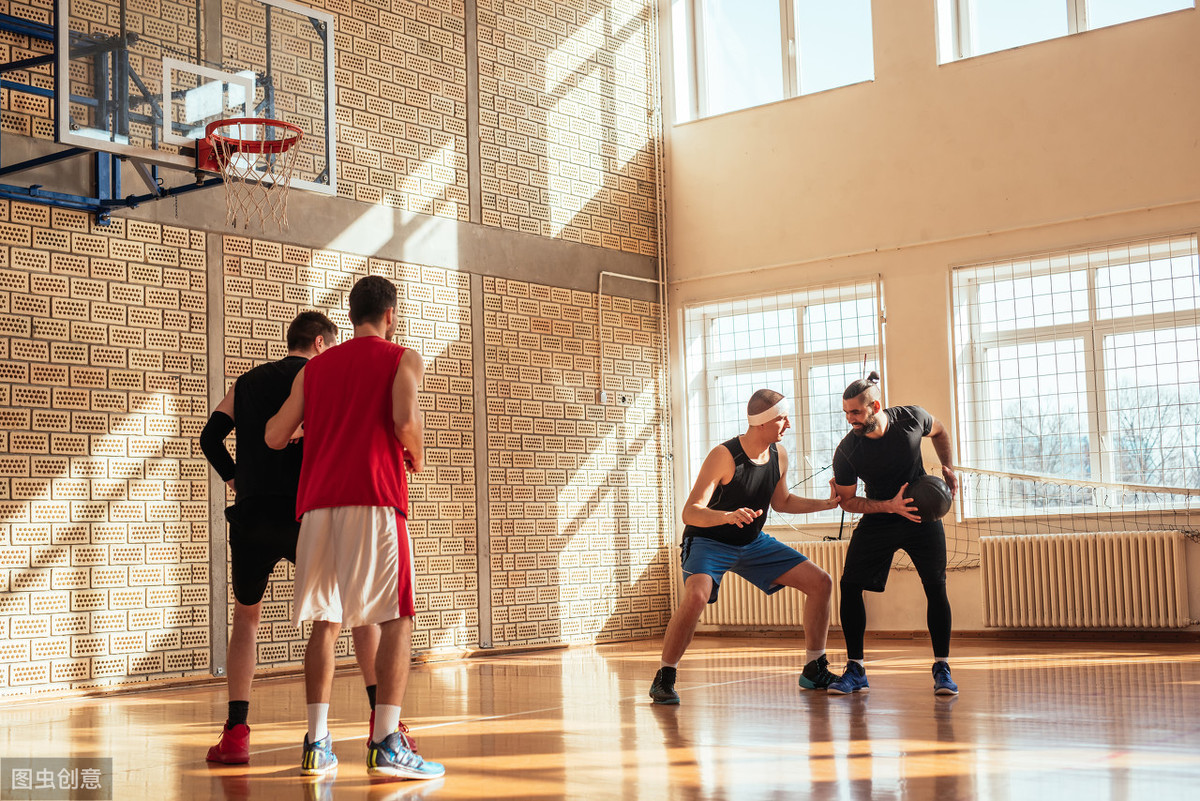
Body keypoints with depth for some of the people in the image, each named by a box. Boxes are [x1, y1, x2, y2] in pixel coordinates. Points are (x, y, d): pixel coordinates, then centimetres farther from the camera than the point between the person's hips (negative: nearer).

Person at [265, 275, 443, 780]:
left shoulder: (314, 368, 19)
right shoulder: (402, 359, 6)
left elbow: (275, 437, 14)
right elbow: (405, 417, -13)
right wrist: (416, 456, 6)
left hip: (318, 502, 5)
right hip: (374, 501, -5)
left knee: (325, 621, 11)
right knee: (396, 619, -1)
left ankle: (316, 744, 8)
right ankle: (386, 743, -10)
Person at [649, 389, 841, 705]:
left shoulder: (779, 455, -4)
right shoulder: (723, 456, -26)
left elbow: (781, 502, 15)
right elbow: (690, 513, -31)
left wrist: (827, 503, 4)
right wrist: (728, 516, -49)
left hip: (753, 542, 7)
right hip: (709, 540, -7)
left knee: (820, 582, 0)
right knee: (696, 595, -36)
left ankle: (814, 670, 14)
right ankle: (664, 678, -19)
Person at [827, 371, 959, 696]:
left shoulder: (911, 418, -15)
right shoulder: (846, 452, -19)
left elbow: (939, 432, 10)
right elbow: (847, 500, -9)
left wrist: (948, 468, 0)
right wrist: (890, 506, -21)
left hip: (922, 514, 0)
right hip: (878, 519, 0)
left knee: (936, 588, -7)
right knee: (850, 586, -11)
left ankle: (942, 669, 5)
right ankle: (855, 670, -2)